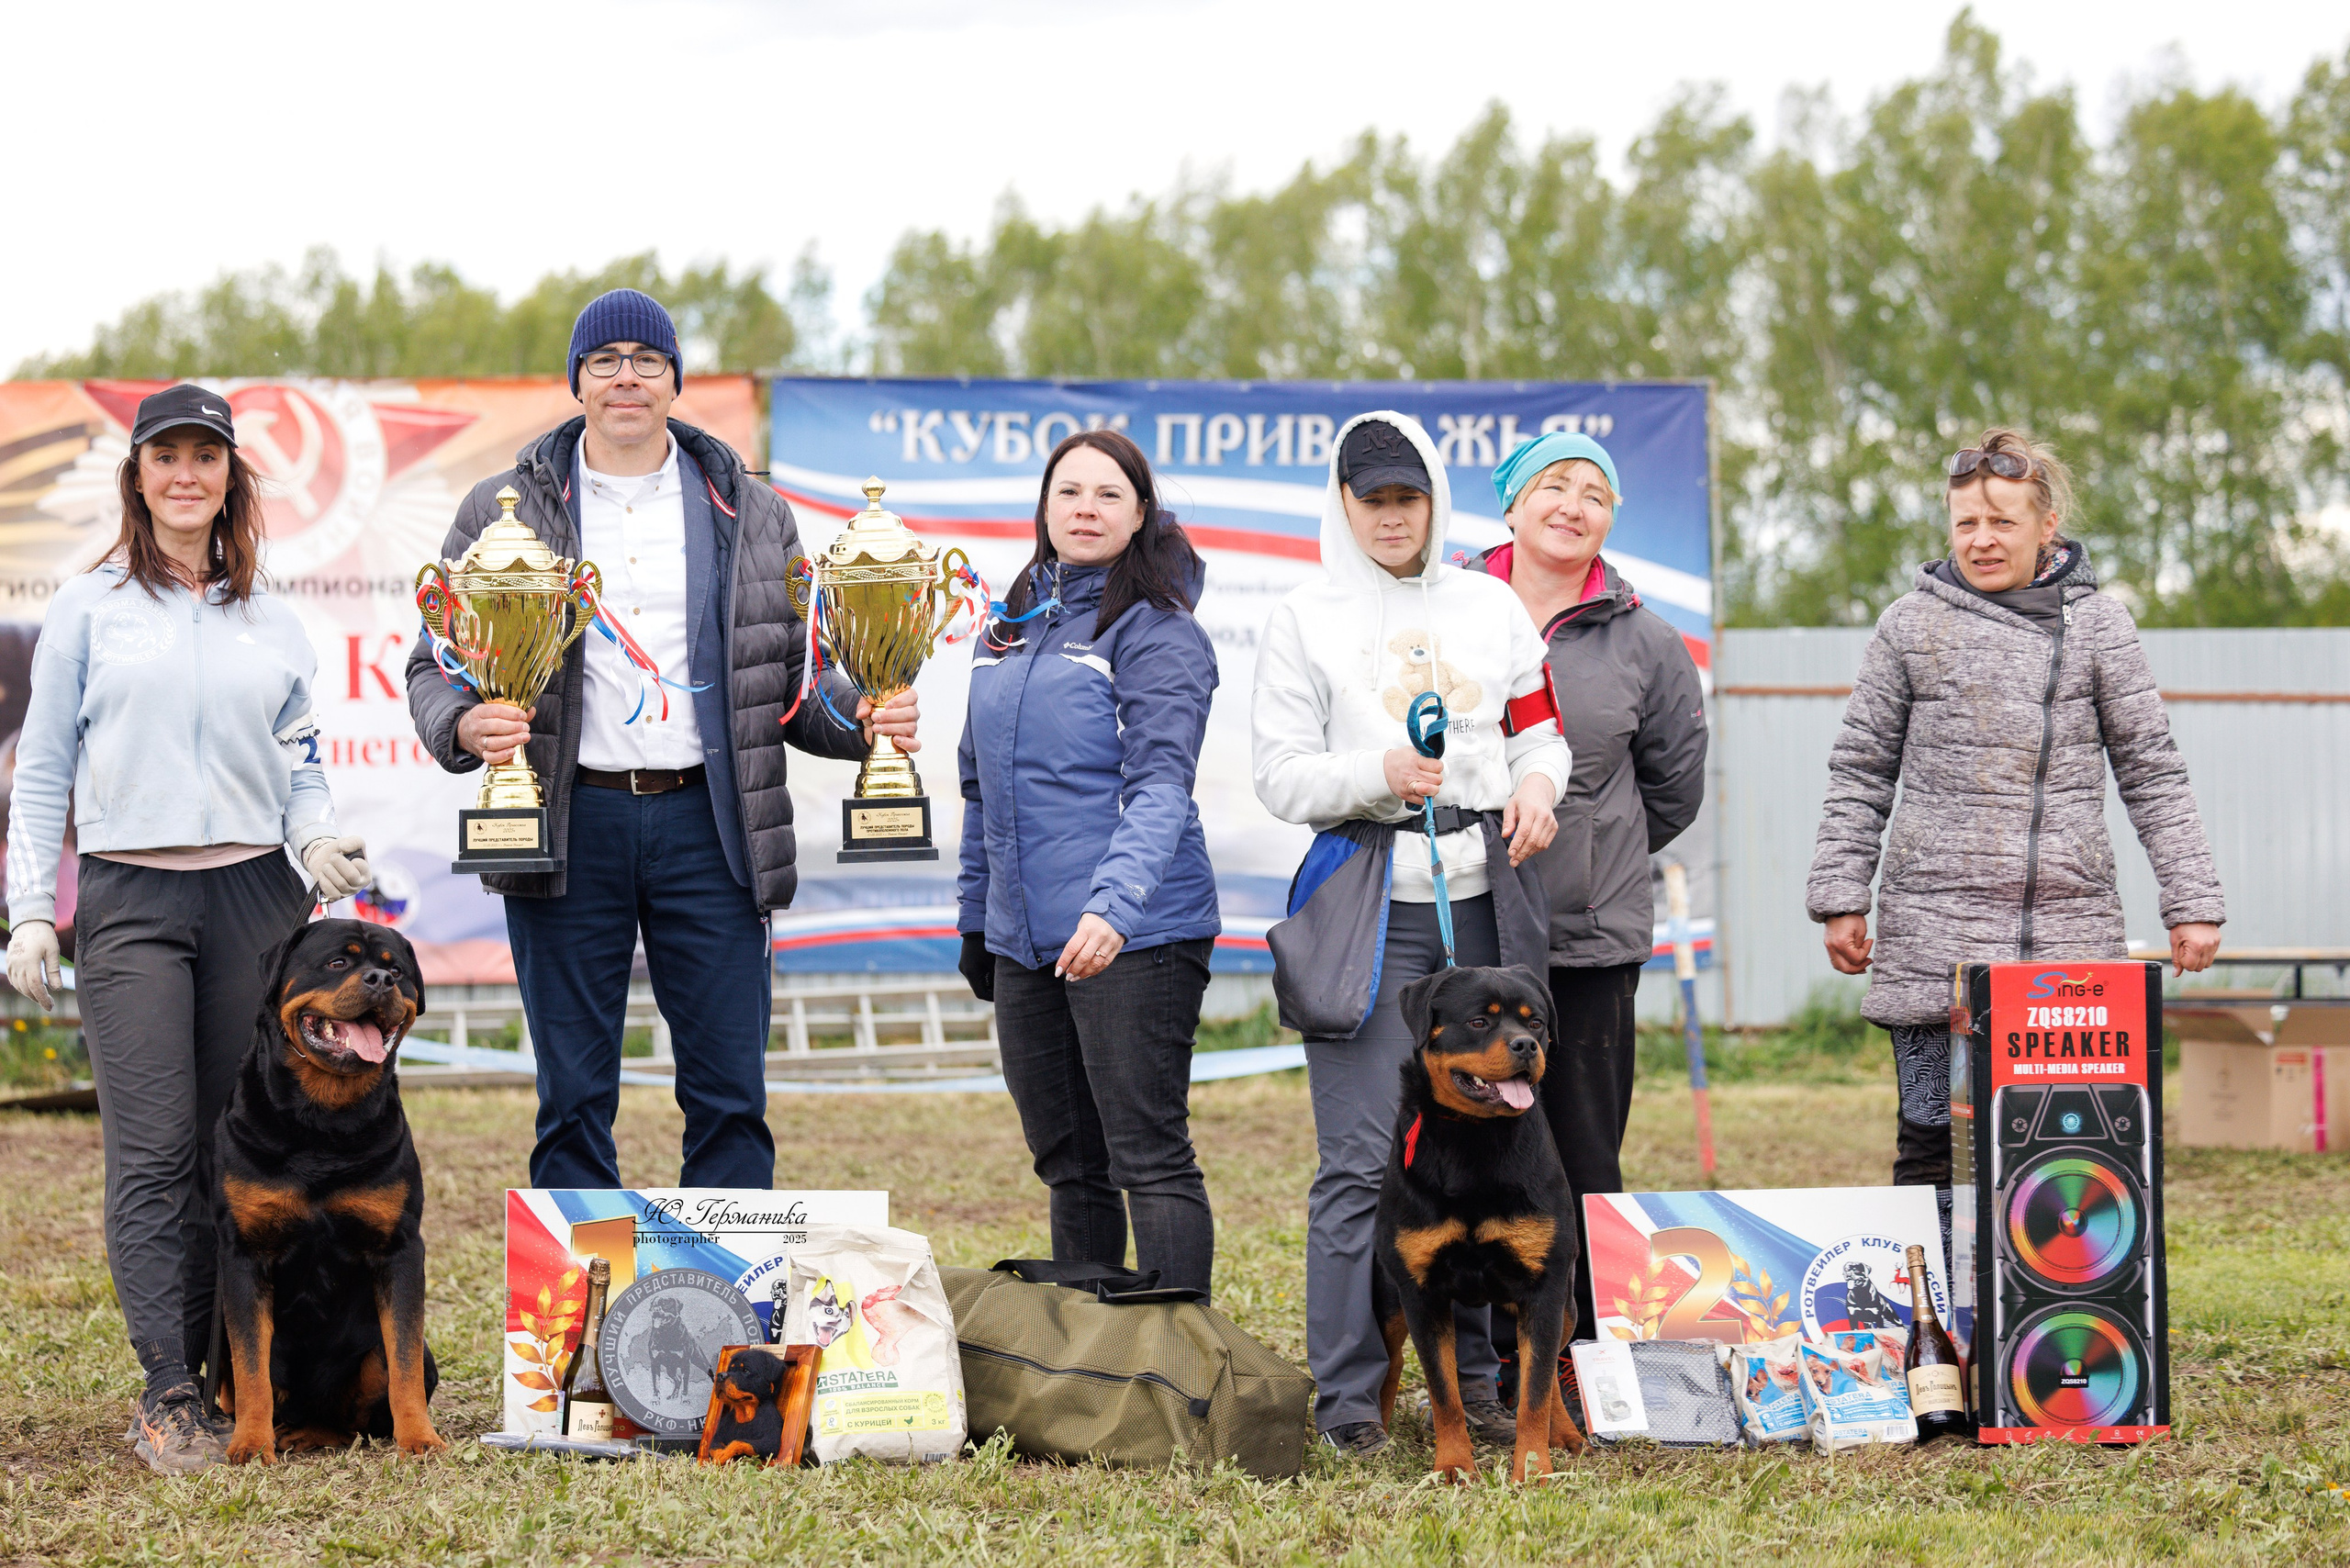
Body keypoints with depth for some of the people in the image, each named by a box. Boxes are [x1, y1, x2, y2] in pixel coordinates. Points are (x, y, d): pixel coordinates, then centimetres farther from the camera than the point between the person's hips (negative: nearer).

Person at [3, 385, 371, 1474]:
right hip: (131, 899, -2)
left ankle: (223, 1376, 7)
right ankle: (169, 1397, -12)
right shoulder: (90, 609, 8)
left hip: (254, 895, 2)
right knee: (152, 1152, -10)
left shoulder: (272, 625, 15)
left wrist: (317, 839, -3)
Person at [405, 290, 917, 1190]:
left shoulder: (749, 515, 13)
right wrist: (462, 724, -15)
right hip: (568, 823, -1)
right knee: (573, 1097, 3)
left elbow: (794, 677, 15)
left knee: (730, 1095, 0)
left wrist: (861, 719, -5)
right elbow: (436, 660, 6)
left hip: (706, 820, 1)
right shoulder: (505, 511, 8)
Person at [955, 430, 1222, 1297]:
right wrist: (975, 919, 21)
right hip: (1025, 941, 7)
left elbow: (1160, 786, -18)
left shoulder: (1159, 633, -7)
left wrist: (1115, 906, -32)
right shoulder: (1008, 629, 15)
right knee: (1067, 1163, 14)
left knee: (1148, 1159, -8)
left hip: (1134, 935, -7)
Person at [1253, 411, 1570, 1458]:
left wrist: (1537, 783, -2)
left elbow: (1539, 729, 20)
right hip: (1367, 904, -4)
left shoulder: (1491, 606, 14)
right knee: (1361, 1163, -8)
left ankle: (1474, 1377, 15)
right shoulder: (1306, 620, 4)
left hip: (1486, 900, 4)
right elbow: (1280, 776, -2)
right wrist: (1379, 773, -19)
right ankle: (1347, 1400, -2)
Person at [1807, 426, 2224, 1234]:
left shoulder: (2097, 624, 8)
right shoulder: (1912, 625, 7)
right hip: (1936, 936, 0)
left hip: (2071, 928, 0)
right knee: (1934, 1143, -1)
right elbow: (1861, 771, 11)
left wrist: (2192, 900, 5)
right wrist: (1840, 895, 5)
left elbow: (2151, 772, 10)